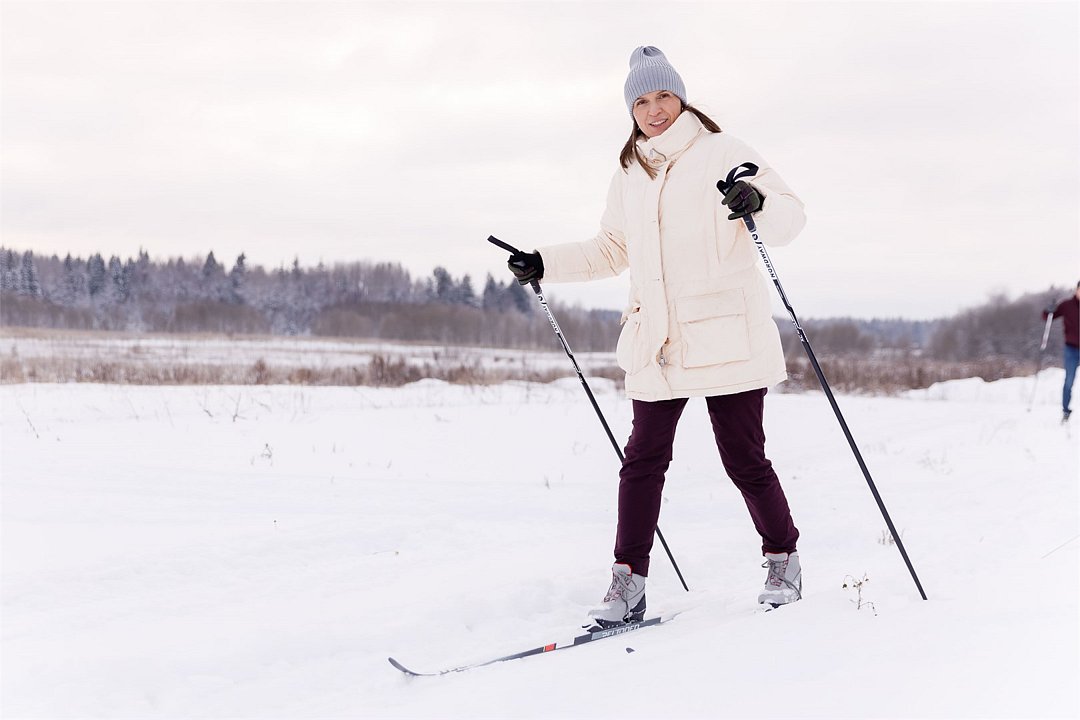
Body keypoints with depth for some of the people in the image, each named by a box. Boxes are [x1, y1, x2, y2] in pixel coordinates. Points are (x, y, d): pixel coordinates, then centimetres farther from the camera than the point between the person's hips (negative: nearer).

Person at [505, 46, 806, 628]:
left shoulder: (722, 155, 1)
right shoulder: (629, 175, 16)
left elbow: (789, 219, -5)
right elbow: (612, 251, 29)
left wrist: (760, 203, -28)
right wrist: (545, 264, 19)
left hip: (725, 337, -4)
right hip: (655, 344, 5)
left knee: (744, 459, -1)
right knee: (643, 460, -1)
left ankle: (783, 562, 19)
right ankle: (628, 583, 3)